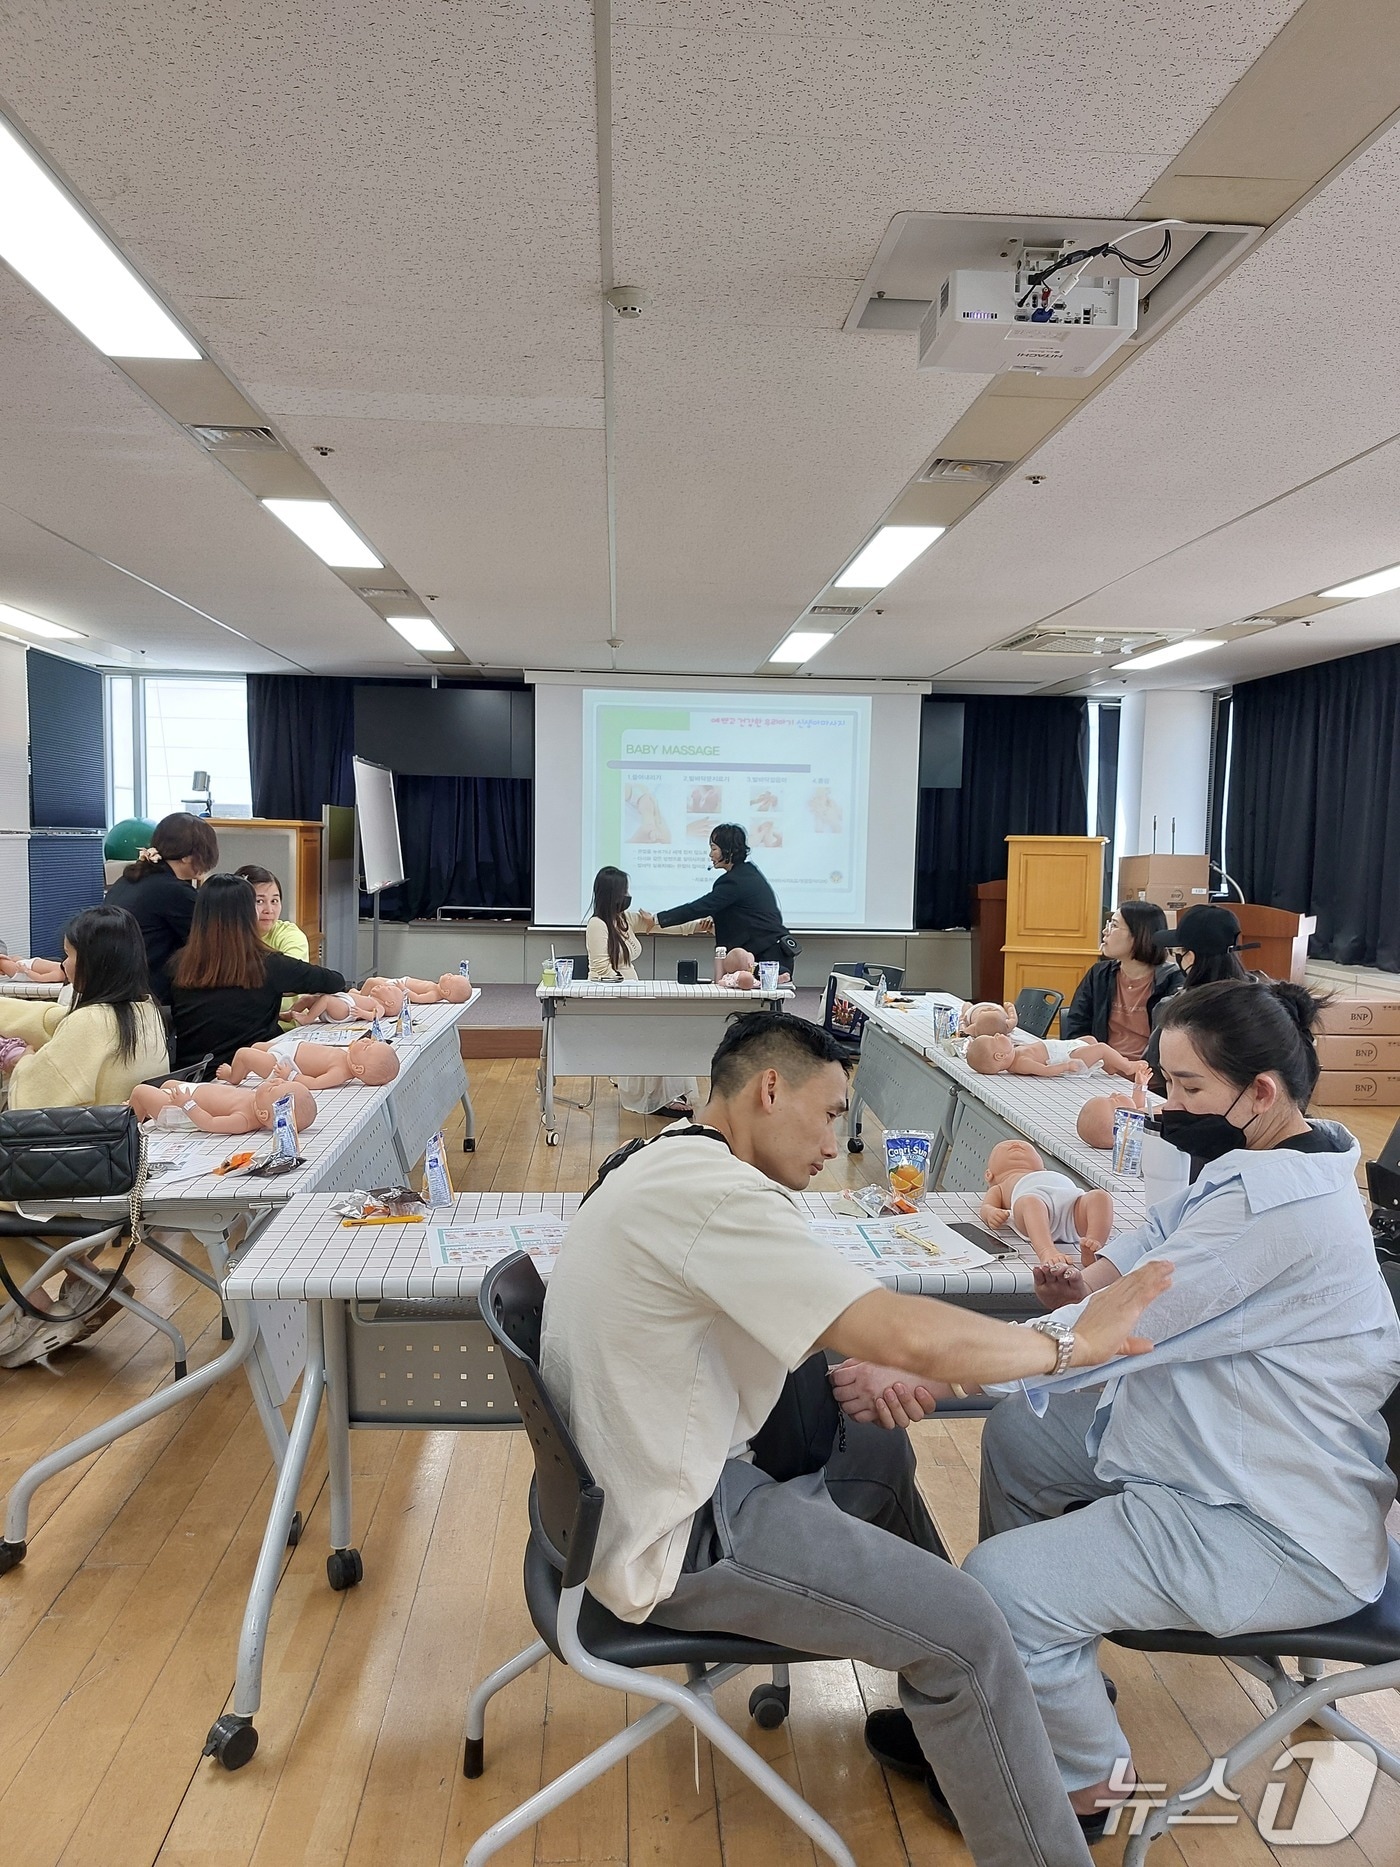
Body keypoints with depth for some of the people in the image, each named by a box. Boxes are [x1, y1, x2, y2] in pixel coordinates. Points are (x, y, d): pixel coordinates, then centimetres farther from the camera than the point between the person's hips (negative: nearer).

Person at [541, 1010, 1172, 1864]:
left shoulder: (666, 1166, 5)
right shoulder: (711, 1191, -27)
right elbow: (916, 1337, -30)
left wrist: (853, 1368, 0)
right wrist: (1076, 1342, -14)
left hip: (645, 1480, 10)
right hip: (677, 1535, -10)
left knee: (882, 1454, 22)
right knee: (966, 1627, -10)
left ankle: (942, 1714, 35)